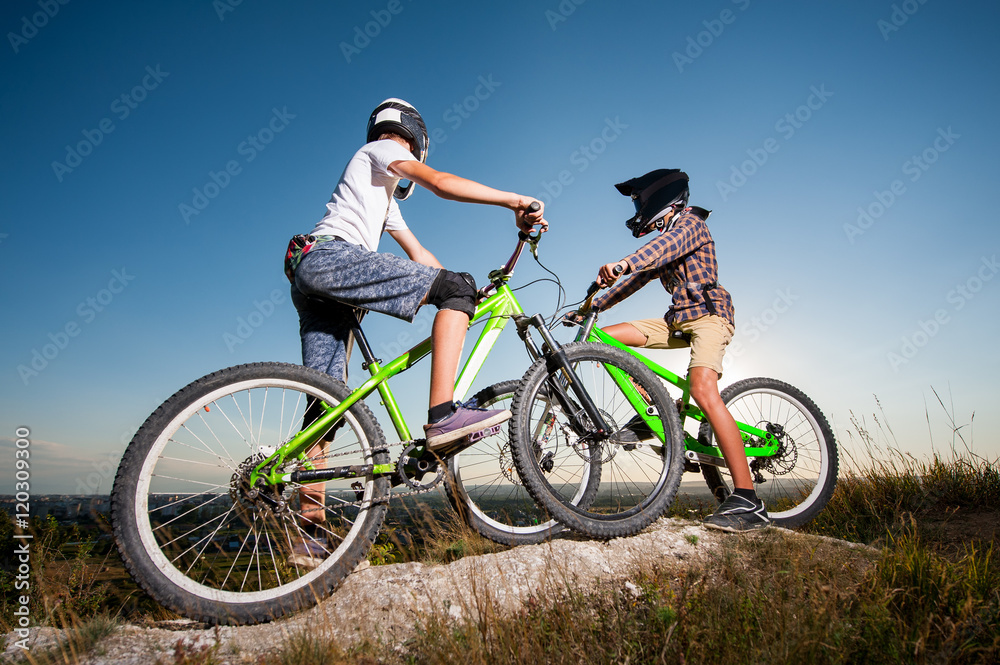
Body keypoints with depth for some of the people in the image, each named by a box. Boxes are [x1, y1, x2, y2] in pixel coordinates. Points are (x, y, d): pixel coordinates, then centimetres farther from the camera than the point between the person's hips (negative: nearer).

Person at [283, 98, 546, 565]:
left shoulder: (385, 197, 38)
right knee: (456, 286, -15)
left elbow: (419, 256, 32)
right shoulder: (381, 150, 12)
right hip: (330, 256, -10)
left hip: (311, 283, 10)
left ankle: (310, 533, 3)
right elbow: (442, 183, -7)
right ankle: (443, 416, -27)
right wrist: (515, 201, -6)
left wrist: (462, 292, 25)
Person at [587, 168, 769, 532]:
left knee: (703, 390, -29)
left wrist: (625, 262, -44)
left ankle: (748, 501, -28)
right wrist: (593, 305, 17)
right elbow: (638, 279, 24)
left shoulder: (690, 223, -1)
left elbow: (667, 246, -25)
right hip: (679, 318, 8)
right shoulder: (663, 241, 25)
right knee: (607, 336, -4)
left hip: (707, 313, -8)